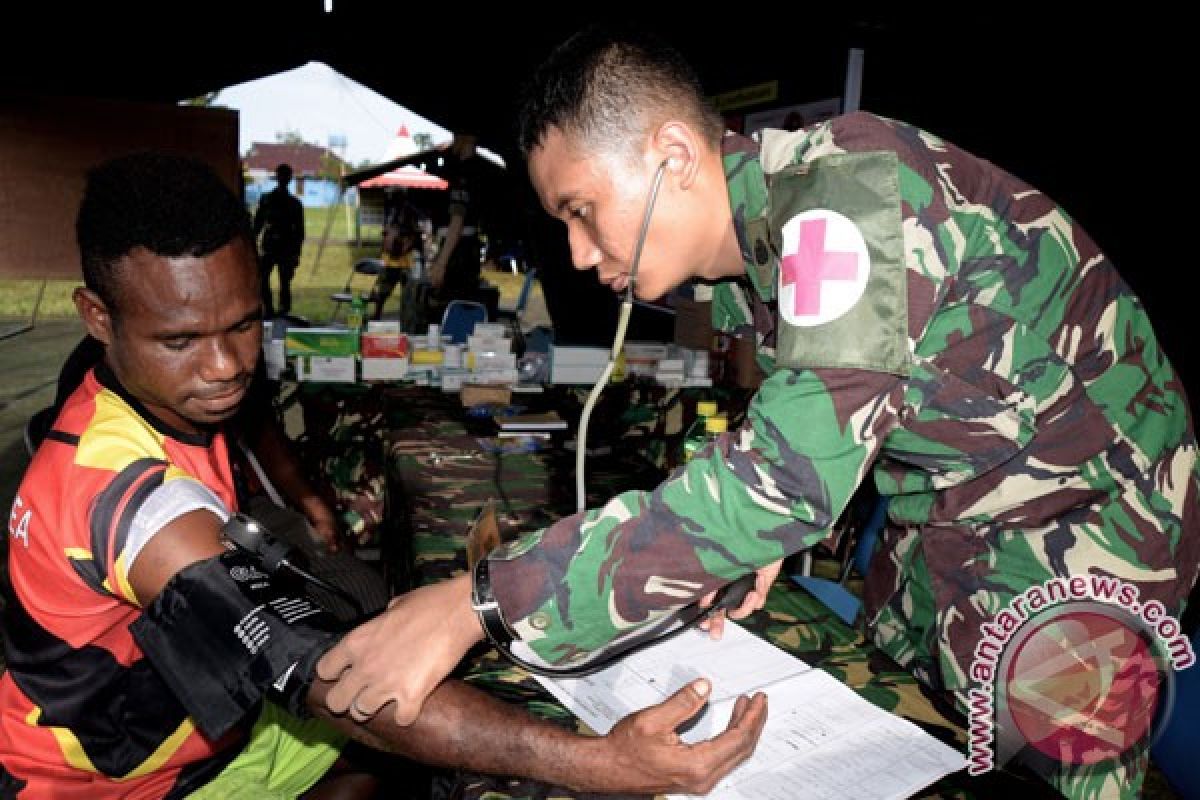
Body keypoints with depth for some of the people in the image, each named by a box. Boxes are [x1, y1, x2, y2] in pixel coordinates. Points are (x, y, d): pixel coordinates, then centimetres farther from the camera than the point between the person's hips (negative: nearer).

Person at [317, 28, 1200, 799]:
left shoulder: (843, 199, -33)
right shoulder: (743, 242, -4)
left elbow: (786, 477, -41)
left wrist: (479, 601, -40)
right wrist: (761, 528, -10)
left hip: (1079, 506, -7)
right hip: (945, 509, 8)